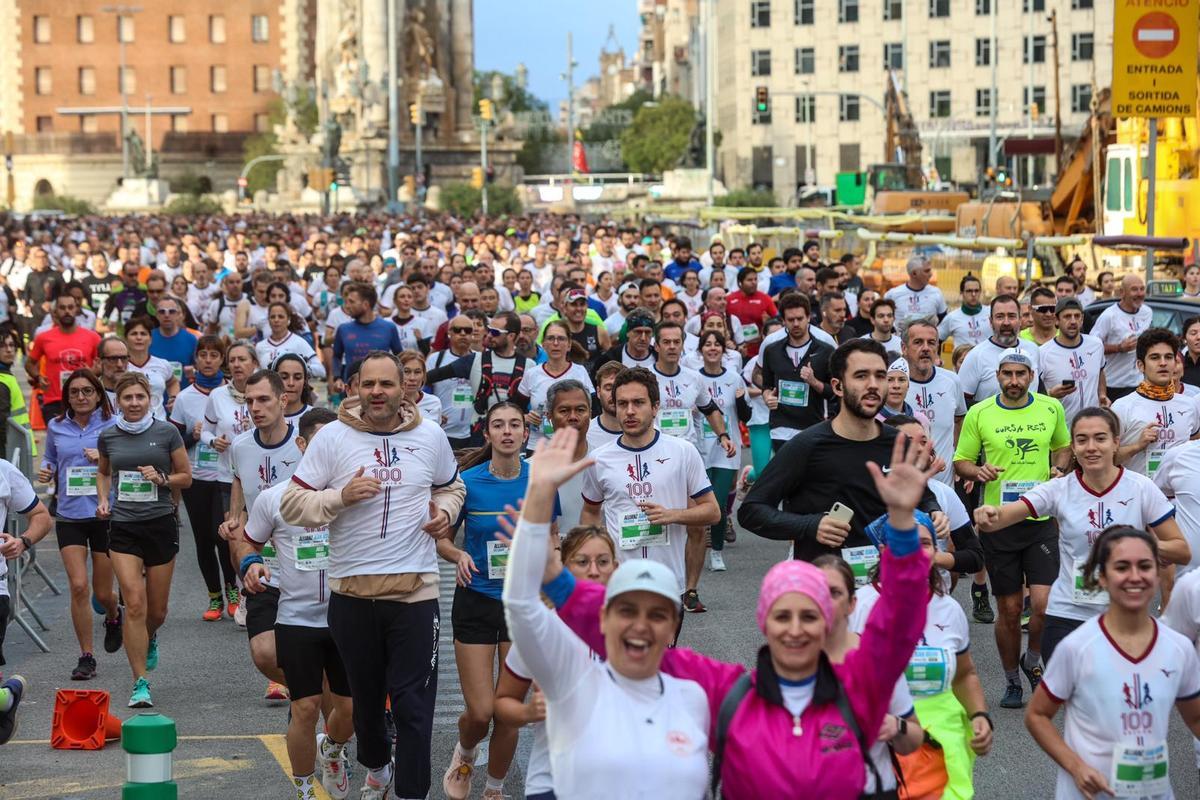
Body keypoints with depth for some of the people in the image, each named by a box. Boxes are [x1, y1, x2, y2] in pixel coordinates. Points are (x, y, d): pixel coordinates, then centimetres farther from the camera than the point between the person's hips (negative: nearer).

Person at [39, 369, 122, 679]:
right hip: (69, 516, 1)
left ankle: (113, 618, 45)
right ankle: (86, 657, 2)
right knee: (78, 586, -10)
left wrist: (106, 458, -18)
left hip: (105, 514, -1)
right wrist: (46, 470, -1)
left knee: (103, 593, 7)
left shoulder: (114, 426, -2)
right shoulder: (56, 427, 6)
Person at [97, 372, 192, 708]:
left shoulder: (166, 432, -2)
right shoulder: (108, 436, 3)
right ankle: (140, 684, -8)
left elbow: (186, 477, 5)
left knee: (157, 610, 9)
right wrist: (103, 499, 4)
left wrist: (162, 478, -13)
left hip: (161, 524, 0)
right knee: (135, 604, -13)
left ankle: (149, 639, 47)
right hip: (122, 526, 0)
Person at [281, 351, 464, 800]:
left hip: (414, 589, 0)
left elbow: (451, 487, 23)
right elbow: (292, 505, -3)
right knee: (365, 694, 16)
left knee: (413, 703, -4)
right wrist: (341, 497, -18)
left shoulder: (430, 436, 6)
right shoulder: (332, 437, -1)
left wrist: (444, 512, 1)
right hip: (351, 590, 0)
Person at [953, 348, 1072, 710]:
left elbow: (1063, 446, 21)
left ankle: (1033, 662, 16)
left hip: (1041, 519, 0)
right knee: (1009, 609, 5)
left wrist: (1059, 468, 0)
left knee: (1044, 602, -13)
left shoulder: (1051, 408, 4)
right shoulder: (978, 414, 0)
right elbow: (960, 462, 7)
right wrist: (978, 471, -15)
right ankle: (1012, 682, 24)